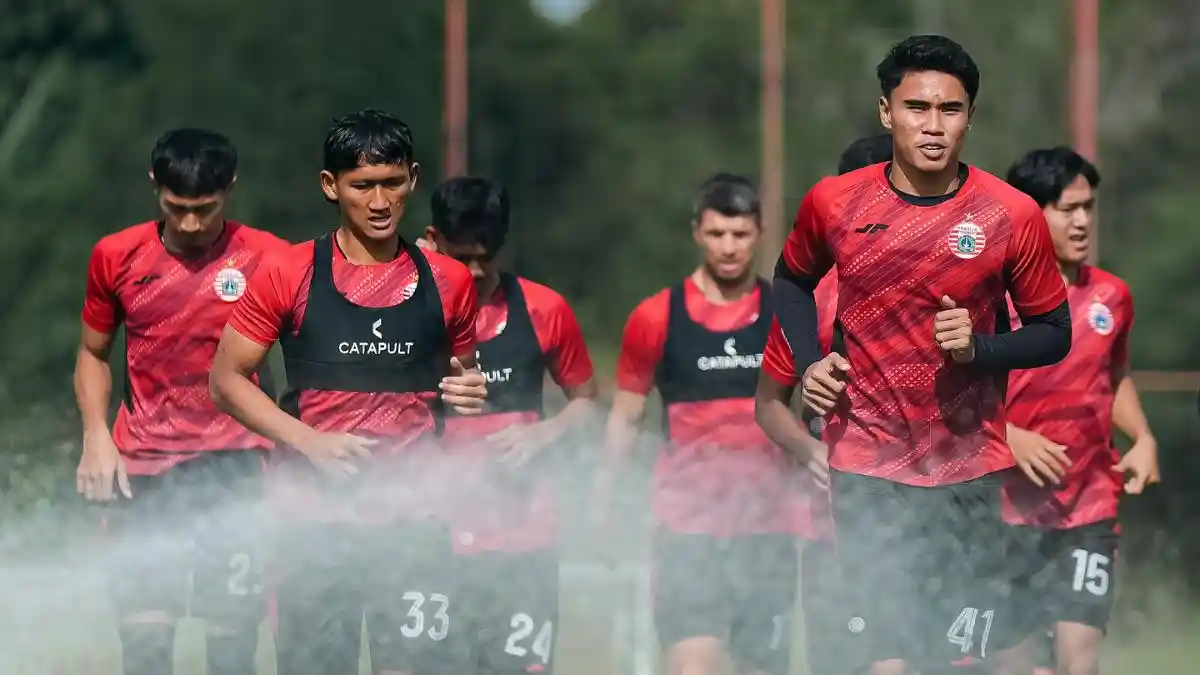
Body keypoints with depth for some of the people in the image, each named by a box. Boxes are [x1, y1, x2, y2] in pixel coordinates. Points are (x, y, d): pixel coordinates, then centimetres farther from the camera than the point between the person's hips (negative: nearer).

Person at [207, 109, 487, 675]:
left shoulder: (447, 282, 6)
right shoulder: (286, 275, 0)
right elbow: (227, 380, 2)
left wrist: (466, 394, -4)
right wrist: (308, 441, -11)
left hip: (413, 519, 1)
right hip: (315, 520, -1)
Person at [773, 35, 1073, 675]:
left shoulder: (1012, 215, -6)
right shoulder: (832, 203, -1)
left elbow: (1054, 333, 3)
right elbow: (792, 279, 19)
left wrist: (979, 347, -15)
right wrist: (809, 363, 3)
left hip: (969, 469, -1)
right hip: (864, 468, 1)